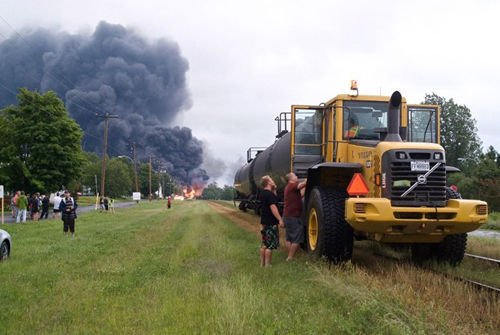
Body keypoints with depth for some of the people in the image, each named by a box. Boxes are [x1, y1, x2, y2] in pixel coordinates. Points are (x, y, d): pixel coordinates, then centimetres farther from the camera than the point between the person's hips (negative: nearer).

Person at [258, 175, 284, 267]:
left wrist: (274, 189, 12)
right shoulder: (269, 194, -18)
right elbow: (273, 207, -24)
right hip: (271, 223, -9)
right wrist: (280, 219, -23)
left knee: (264, 244, 15)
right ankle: (267, 265, -3)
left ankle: (262, 263, 20)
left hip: (264, 222, 9)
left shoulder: (262, 193, 11)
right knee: (270, 245, -4)